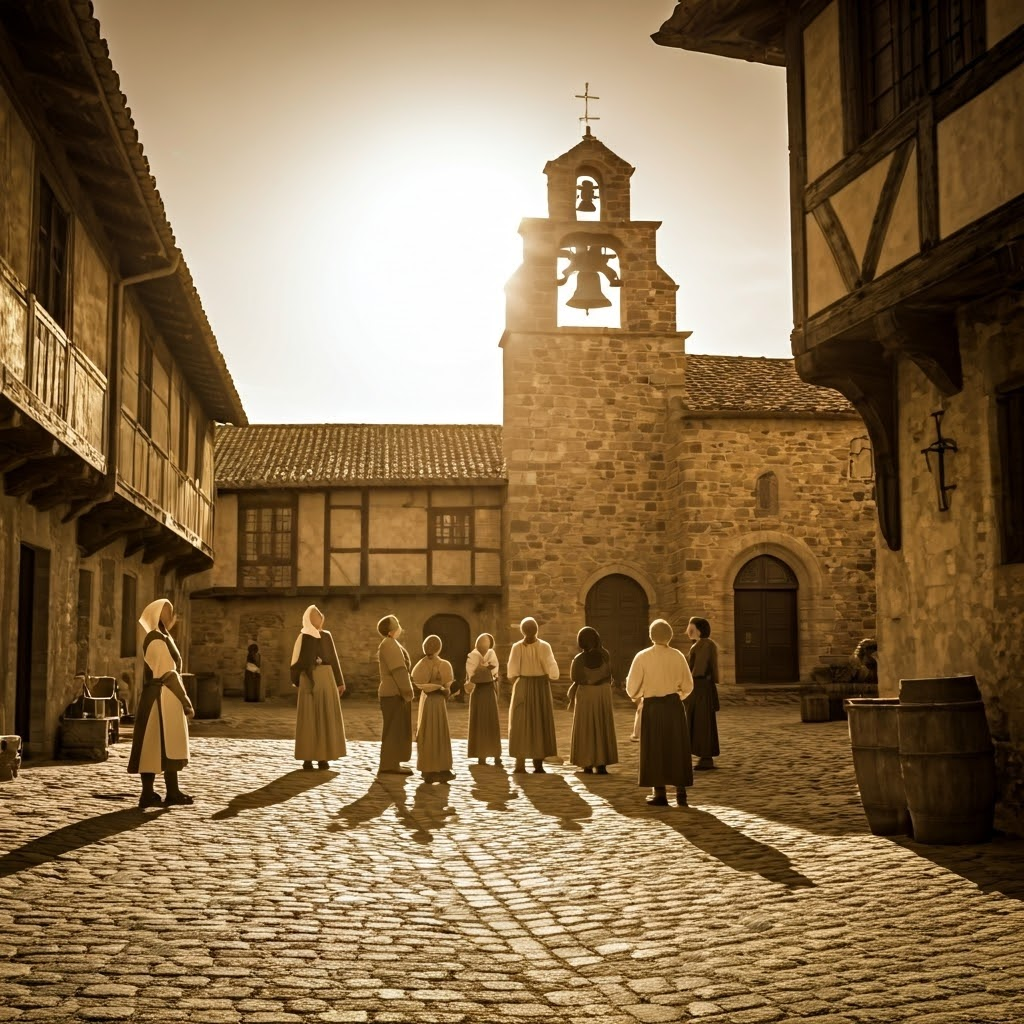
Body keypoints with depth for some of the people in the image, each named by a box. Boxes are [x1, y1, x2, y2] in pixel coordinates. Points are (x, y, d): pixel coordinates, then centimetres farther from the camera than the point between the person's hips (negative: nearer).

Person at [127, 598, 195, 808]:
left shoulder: (160, 639, 15)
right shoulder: (157, 641, -15)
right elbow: (168, 674, -18)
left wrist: (182, 700, 18)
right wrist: (186, 701, -15)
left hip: (163, 700, 10)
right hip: (161, 699, -10)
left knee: (169, 746, 10)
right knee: (155, 746, -4)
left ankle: (172, 793, 12)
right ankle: (148, 795, 2)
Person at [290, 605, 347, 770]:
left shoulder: (303, 637, -4)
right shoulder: (327, 636, 0)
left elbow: (296, 661, -5)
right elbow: (334, 659, 1)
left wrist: (295, 680, 11)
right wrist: (340, 682, 7)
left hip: (308, 680, 0)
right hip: (326, 678, 0)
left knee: (308, 719, 3)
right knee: (326, 718, 6)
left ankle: (307, 759, -2)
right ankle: (323, 758, 3)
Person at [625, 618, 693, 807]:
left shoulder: (643, 657, -8)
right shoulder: (677, 656, -2)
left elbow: (632, 687, -6)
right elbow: (688, 685, 3)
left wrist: (637, 695, 16)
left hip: (652, 707, -2)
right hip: (674, 706, 2)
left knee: (655, 749, 7)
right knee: (677, 749, 10)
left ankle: (660, 794, 6)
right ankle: (681, 793, 10)